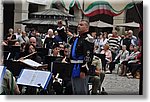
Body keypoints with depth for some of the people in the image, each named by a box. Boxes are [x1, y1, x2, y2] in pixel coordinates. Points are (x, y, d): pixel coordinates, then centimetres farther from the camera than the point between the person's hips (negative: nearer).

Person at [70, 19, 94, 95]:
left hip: (81, 69, -9)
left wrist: (83, 70, -25)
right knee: (75, 91, 16)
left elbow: (88, 56, -20)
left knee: (81, 92, -5)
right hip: (74, 69, 9)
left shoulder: (88, 39, -12)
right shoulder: (76, 39, 17)